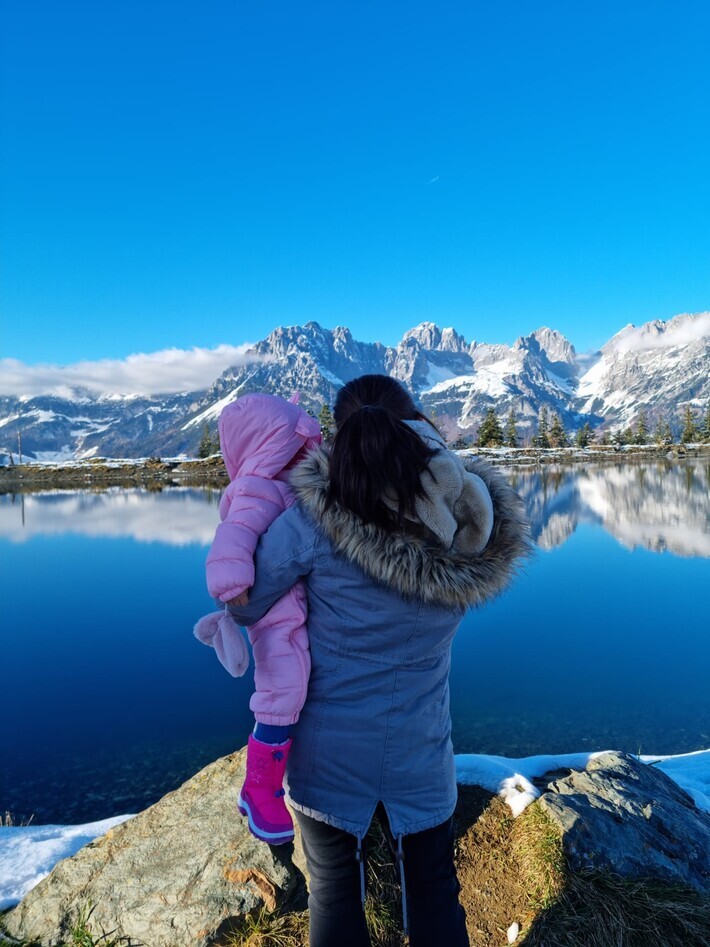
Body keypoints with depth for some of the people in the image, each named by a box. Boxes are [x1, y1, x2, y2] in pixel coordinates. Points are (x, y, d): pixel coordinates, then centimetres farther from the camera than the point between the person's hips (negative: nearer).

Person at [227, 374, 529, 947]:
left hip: (330, 748, -1)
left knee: (335, 890, 24)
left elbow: (242, 604, -15)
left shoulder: (313, 518, -25)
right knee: (435, 894, 25)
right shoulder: (474, 522, -15)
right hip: (420, 749, 2)